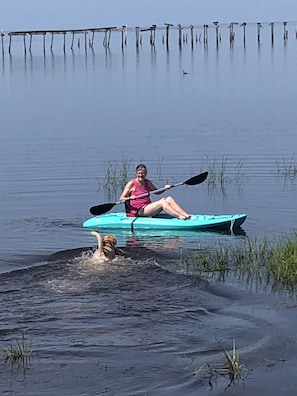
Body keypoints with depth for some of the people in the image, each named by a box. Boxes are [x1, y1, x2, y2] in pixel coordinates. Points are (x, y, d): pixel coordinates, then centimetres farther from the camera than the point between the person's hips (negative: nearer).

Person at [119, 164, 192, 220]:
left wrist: (164, 188, 7)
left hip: (148, 209, 7)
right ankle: (180, 217, -32)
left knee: (169, 199, -11)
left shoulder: (148, 183, 15)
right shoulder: (131, 184, -4)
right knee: (162, 202, -26)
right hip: (139, 211, -7)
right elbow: (121, 198, -6)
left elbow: (157, 192, 27)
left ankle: (187, 216, -23)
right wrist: (130, 198, -26)